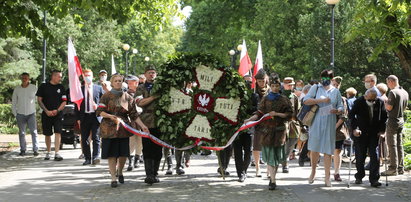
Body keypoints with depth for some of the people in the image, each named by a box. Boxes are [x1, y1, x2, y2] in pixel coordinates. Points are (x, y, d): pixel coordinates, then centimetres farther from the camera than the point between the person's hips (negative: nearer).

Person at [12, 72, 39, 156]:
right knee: (21, 133, 7)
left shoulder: (34, 88, -1)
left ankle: (35, 149, -6)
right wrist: (15, 113, 6)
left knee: (34, 132, -8)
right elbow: (13, 102, 11)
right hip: (20, 114, 2)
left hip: (31, 114, -2)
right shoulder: (17, 89, 5)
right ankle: (23, 150, 14)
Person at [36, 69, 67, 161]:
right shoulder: (44, 86, 2)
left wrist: (57, 110, -9)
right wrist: (47, 111, -8)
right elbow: (39, 100, 2)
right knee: (47, 134, 7)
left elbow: (64, 102, 6)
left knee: (58, 133, -13)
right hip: (46, 114, 0)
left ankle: (56, 153, -16)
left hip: (58, 114, 0)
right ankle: (48, 152, 23)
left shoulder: (61, 87, 7)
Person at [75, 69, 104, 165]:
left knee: (96, 137, -9)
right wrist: (78, 118, 1)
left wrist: (98, 107, -9)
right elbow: (77, 105, 8)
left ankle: (95, 157, -11)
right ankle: (87, 158, 11)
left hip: (95, 115, -2)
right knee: (84, 139, 4)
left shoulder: (99, 88, 7)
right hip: (84, 117, 2)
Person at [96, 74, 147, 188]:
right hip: (109, 128, -2)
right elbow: (99, 111, -5)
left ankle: (120, 172, 31)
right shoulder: (107, 96, 1)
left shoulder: (128, 97, 8)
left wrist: (142, 126, -1)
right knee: (112, 154, -4)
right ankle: (113, 178, 4)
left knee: (124, 153, 3)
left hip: (123, 128, 2)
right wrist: (110, 116, -22)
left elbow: (134, 114, 8)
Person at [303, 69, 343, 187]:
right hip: (316, 123, -1)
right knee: (314, 148, -2)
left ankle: (327, 177, 0)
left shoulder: (336, 91, 13)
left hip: (329, 124, 1)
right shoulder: (316, 88, 6)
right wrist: (321, 100, -15)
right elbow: (306, 100, -7)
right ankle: (313, 172, 19)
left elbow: (341, 107, 12)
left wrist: (337, 111, -11)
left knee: (328, 150, -3)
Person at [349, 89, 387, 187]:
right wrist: (354, 128, -17)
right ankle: (359, 177, 22)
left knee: (374, 156, -6)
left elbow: (384, 117, 6)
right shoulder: (359, 102, -9)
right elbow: (351, 115, -6)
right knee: (360, 156, 5)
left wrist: (381, 130, -3)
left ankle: (374, 179, -5)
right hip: (361, 133, -1)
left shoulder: (380, 102, -3)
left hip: (374, 134, 1)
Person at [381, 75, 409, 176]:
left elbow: (389, 107, -19)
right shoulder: (405, 93, 10)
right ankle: (400, 168, 14)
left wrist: (384, 102, -2)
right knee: (399, 145, 12)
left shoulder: (393, 92, -16)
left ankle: (393, 169, -7)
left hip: (393, 121, -8)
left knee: (392, 145, -6)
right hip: (401, 120, 8)